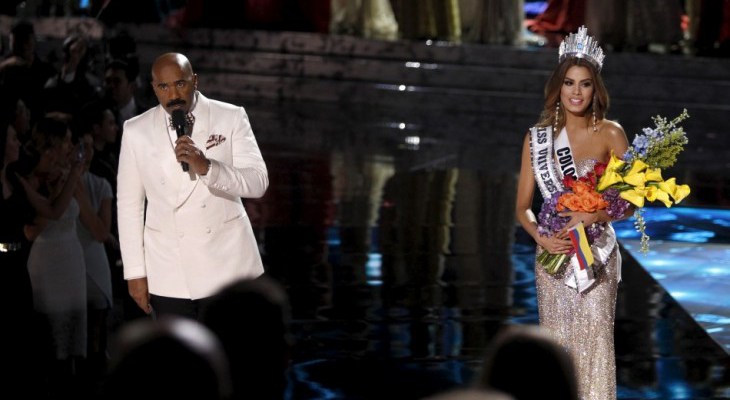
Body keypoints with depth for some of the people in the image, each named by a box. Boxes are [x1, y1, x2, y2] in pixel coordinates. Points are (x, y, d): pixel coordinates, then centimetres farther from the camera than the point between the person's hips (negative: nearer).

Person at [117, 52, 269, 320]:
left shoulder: (231, 118, 0)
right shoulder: (137, 131, 4)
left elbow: (258, 183, -8)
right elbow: (129, 205, 6)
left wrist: (207, 167, -25)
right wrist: (135, 272, 3)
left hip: (225, 266, -1)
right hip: (169, 276, 1)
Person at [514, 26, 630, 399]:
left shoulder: (610, 134, -3)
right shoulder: (537, 137, 4)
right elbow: (523, 206, 6)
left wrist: (591, 216, -19)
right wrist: (541, 238, -13)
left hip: (596, 253, -2)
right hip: (553, 253, 2)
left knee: (593, 341, -7)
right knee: (557, 342, 5)